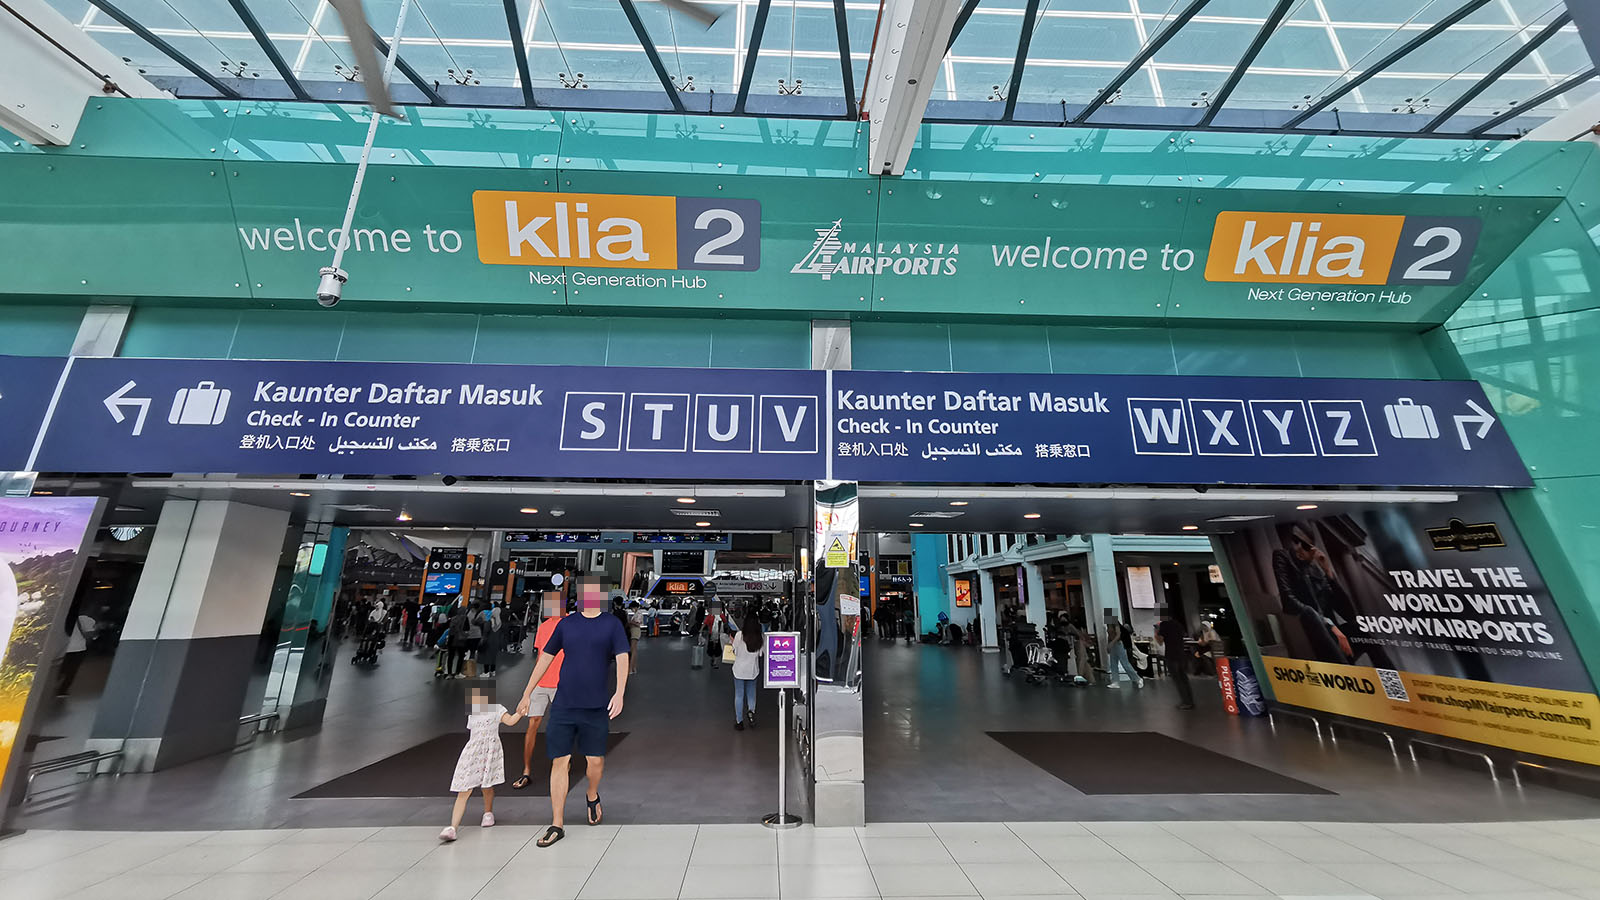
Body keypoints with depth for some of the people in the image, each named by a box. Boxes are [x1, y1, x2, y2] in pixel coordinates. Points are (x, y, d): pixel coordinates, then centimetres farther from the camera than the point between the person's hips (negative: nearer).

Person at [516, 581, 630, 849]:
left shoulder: (612, 624, -4)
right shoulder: (566, 623, 4)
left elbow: (622, 659, -11)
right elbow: (545, 658, 12)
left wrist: (620, 693, -23)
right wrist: (527, 693, 13)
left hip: (597, 706, -2)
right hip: (563, 704, 2)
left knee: (596, 760, 7)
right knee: (560, 761, 4)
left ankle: (592, 795, 39)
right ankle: (557, 825, 19)